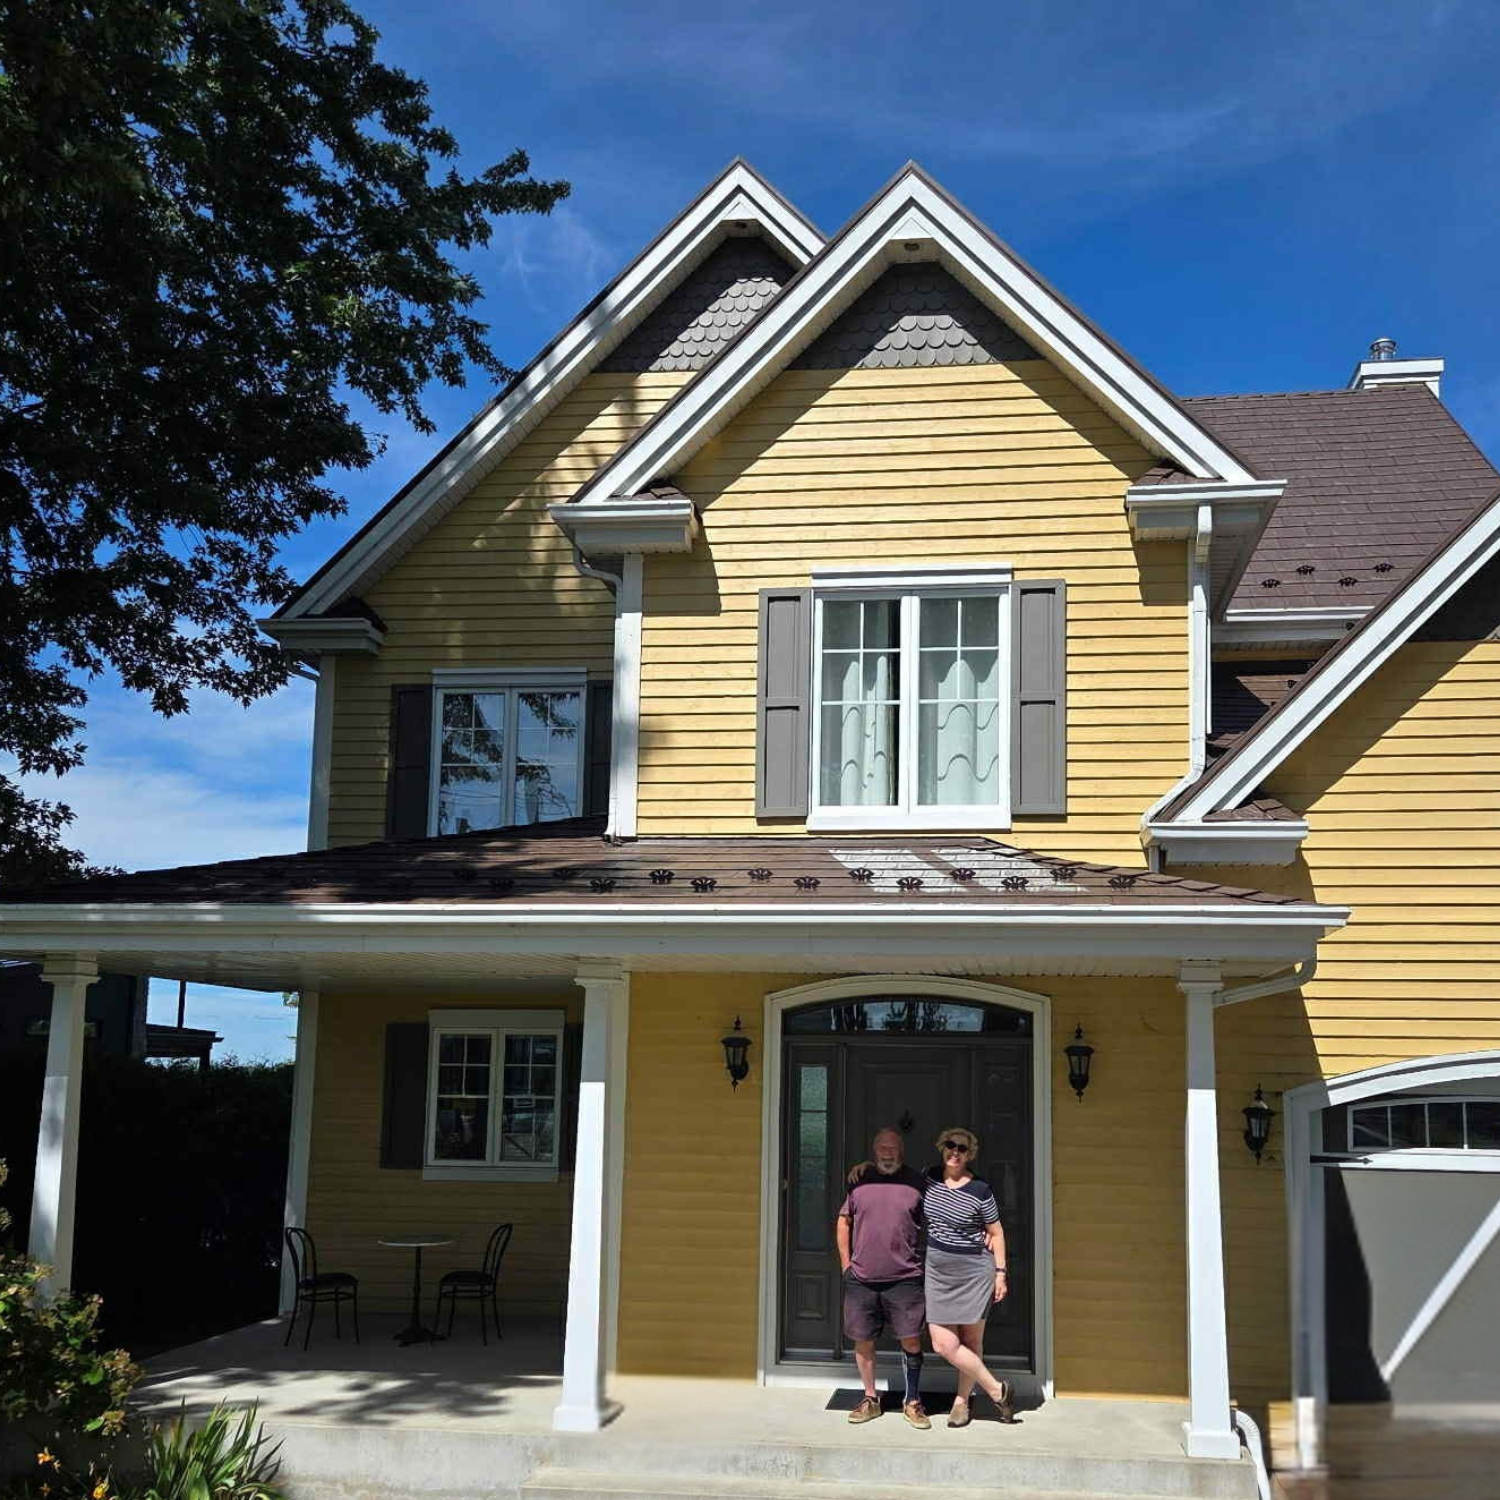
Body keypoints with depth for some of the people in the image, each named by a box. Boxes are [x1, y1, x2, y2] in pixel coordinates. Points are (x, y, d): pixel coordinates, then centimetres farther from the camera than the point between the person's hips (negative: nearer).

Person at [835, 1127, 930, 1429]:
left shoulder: (916, 1182, 3)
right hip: (861, 1278, 2)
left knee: (911, 1340, -2)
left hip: (905, 1278, -2)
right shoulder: (859, 1180, 7)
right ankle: (870, 1399, 21)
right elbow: (843, 1220, 14)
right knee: (863, 1340, 7)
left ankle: (912, 1402, 13)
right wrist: (846, 1263, 9)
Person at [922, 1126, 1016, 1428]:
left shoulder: (979, 1191, -9)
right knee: (943, 1343, -5)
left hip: (974, 1270, -4)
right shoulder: (930, 1178, 2)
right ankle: (996, 1389, 8)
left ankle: (962, 1401, 20)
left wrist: (1000, 1272, -4)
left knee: (972, 1341, 3)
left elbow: (996, 1232, -1)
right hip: (937, 1270, 4)